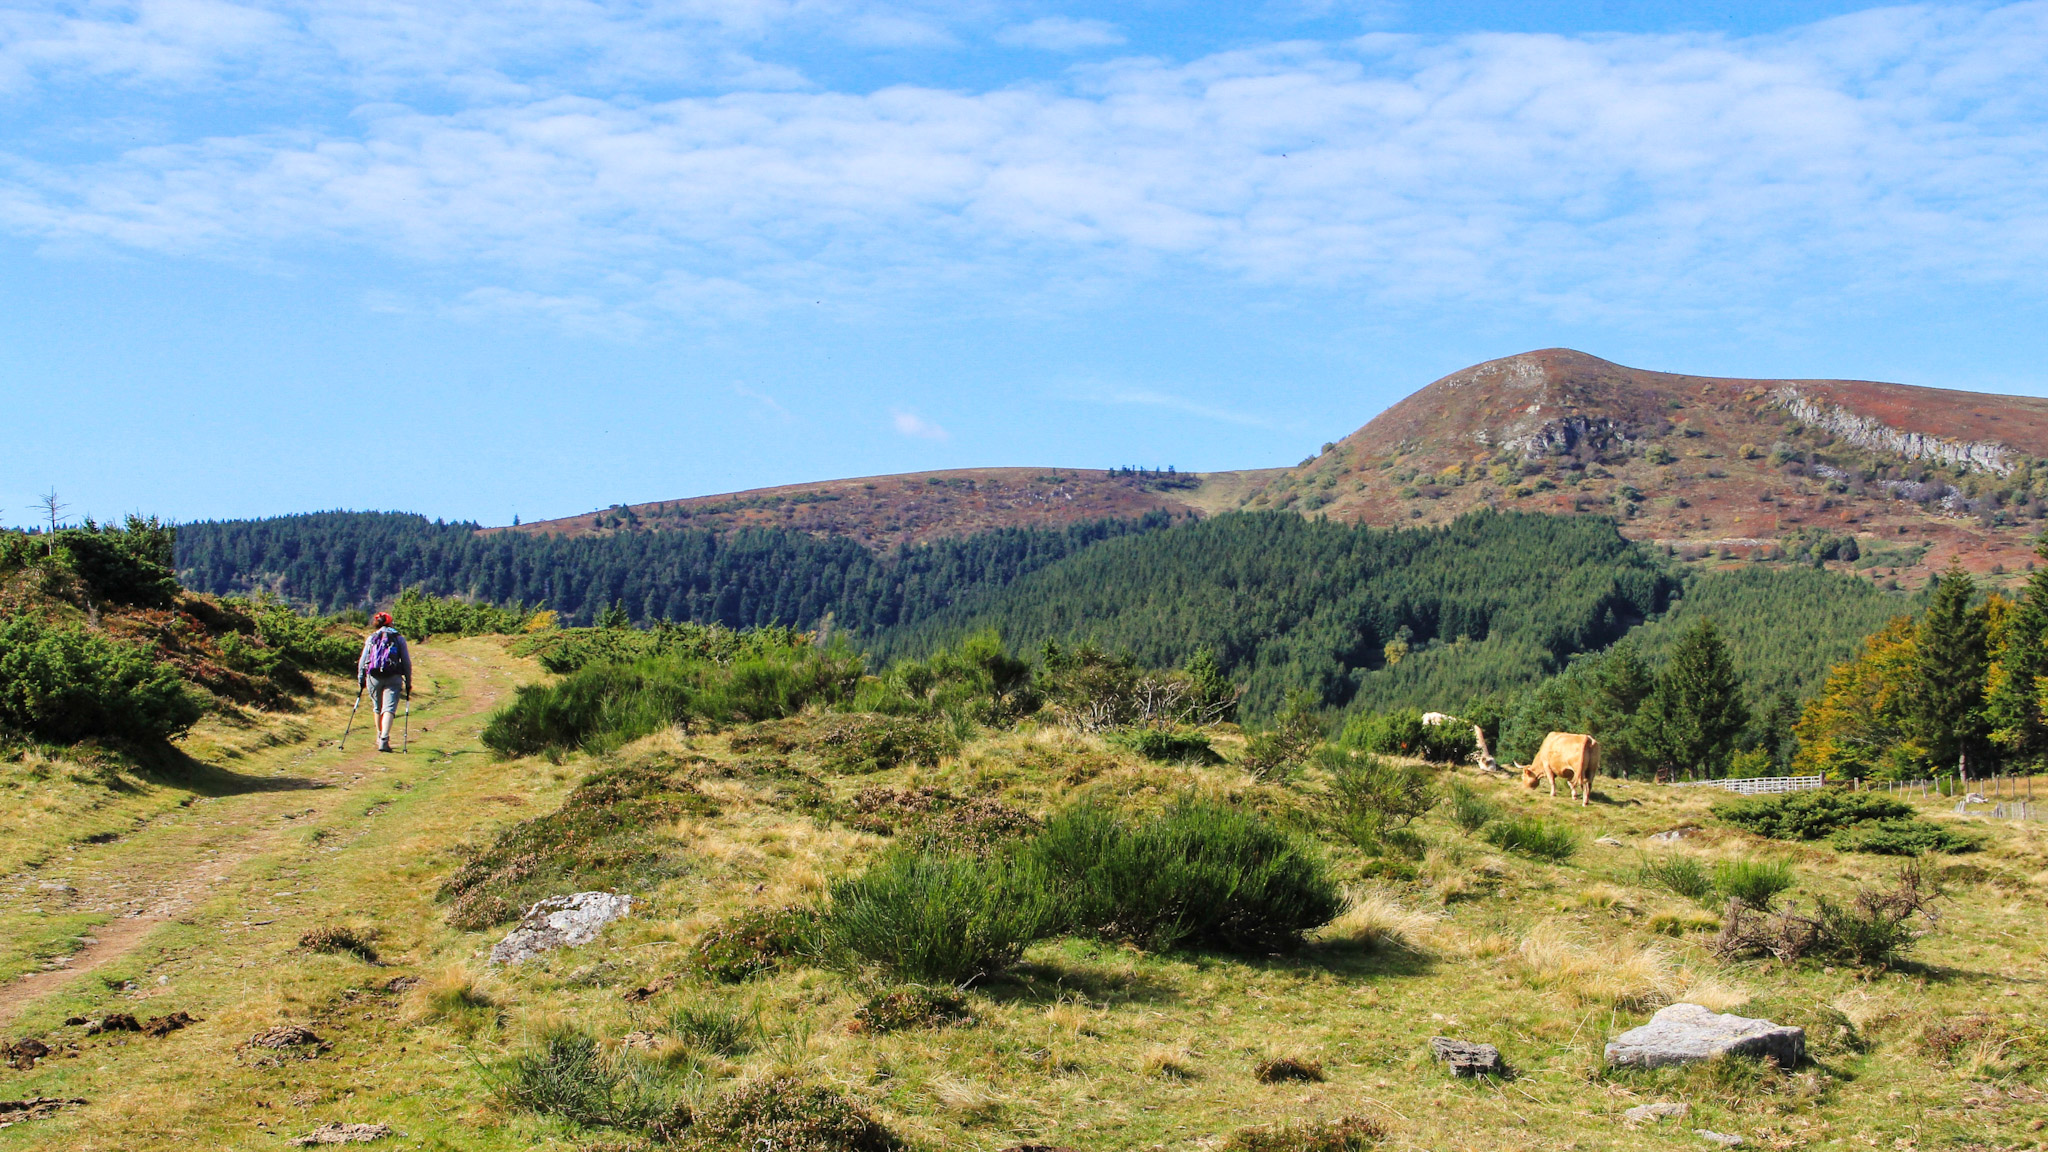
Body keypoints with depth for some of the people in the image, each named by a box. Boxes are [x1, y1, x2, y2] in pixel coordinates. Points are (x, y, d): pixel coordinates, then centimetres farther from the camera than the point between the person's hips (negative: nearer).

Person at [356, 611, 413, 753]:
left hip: (373, 677, 2)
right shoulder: (399, 639, 7)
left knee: (377, 708, 20)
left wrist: (360, 680, 14)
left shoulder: (371, 638, 9)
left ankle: (380, 737, 32)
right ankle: (384, 740, -22)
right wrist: (408, 682, 10)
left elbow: (363, 660, 7)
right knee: (389, 709, -6)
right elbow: (407, 662, 4)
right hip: (393, 678, -2)